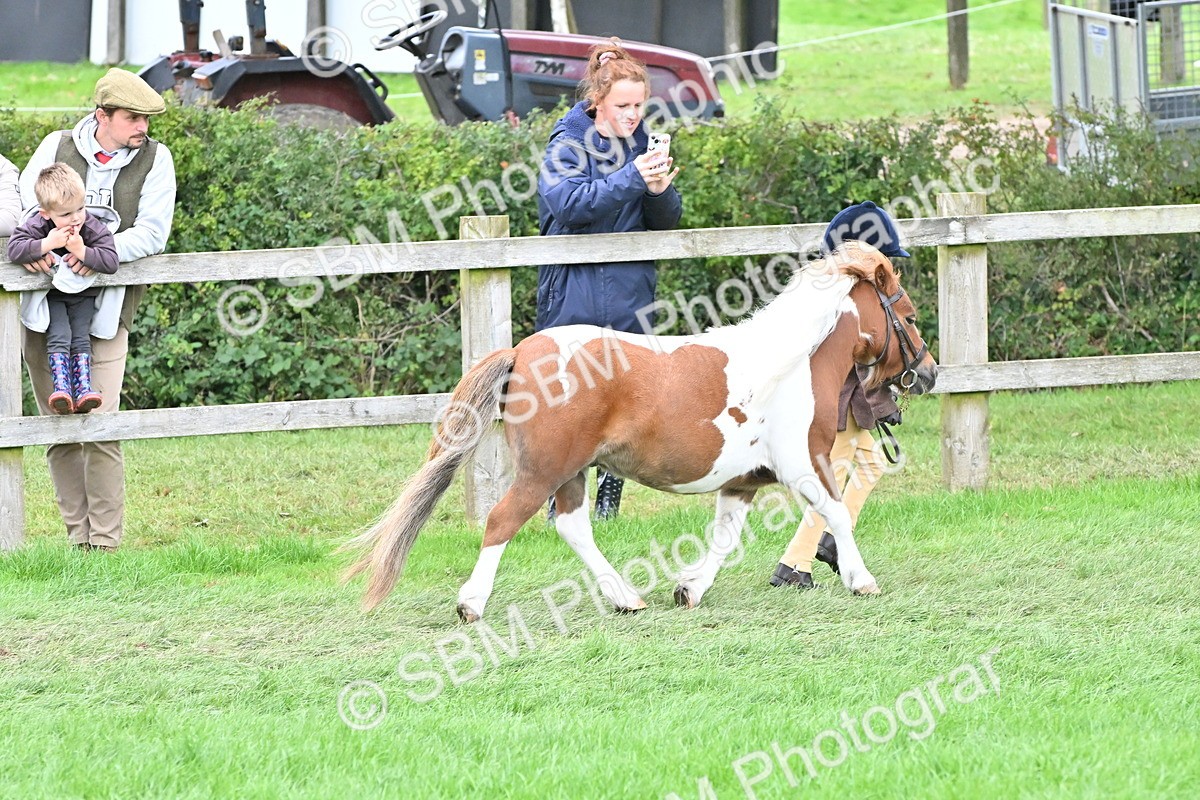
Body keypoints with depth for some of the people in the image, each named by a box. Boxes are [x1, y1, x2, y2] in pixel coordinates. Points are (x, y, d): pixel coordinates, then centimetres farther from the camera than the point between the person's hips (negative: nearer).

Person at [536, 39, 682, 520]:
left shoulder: (642, 145, 8)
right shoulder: (567, 144, -4)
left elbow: (667, 222, 9)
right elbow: (570, 203, -21)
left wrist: (660, 191, -13)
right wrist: (631, 178, -29)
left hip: (629, 298, 4)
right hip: (574, 295, -4)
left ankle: (609, 502, 14)